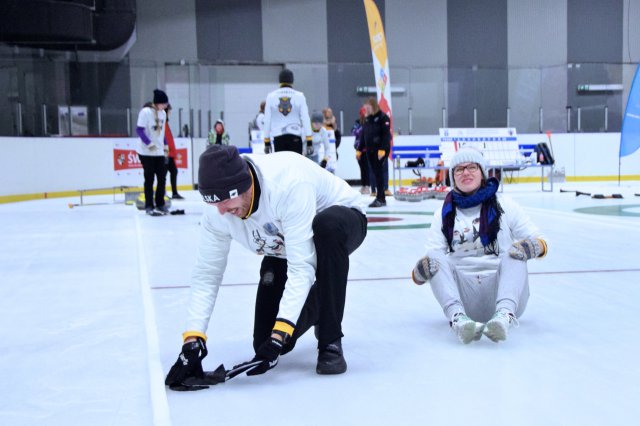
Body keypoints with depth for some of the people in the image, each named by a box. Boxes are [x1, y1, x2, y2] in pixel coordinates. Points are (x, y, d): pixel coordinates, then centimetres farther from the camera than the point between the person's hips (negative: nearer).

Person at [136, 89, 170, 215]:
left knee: (162, 177, 5)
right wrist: (149, 143, -25)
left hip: (159, 151, 6)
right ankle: (149, 206, 8)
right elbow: (139, 130, -16)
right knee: (149, 178, -1)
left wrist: (165, 144, 12)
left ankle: (160, 204, 16)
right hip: (146, 152, -6)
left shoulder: (163, 113, 9)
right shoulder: (145, 112, -13)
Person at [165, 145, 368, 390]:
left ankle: (330, 342, -19)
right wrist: (192, 342, -23)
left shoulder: (289, 183, -41)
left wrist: (279, 335, -43)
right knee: (266, 343, -5)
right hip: (284, 249, 5)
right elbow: (206, 276, -15)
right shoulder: (217, 210, -22)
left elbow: (301, 268, -40)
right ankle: (317, 307, 25)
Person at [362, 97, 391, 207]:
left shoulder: (383, 117, -9)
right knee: (375, 173, 7)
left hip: (381, 150, -7)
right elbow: (363, 135, 17)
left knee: (379, 172, -9)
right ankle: (382, 198, 12)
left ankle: (379, 199, -8)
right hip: (370, 150, 7)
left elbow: (386, 135, -16)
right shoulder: (367, 119, 14)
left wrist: (383, 149, -23)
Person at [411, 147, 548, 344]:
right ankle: (458, 319, -46)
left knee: (514, 254, -26)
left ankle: (504, 315, -51)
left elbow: (539, 241, 8)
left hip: (501, 288, -1)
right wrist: (420, 271, -19)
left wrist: (533, 246, -17)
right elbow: (430, 258, 5)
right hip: (465, 300, 1)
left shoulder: (504, 205, 10)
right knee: (436, 259, -22)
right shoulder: (444, 213, 14)